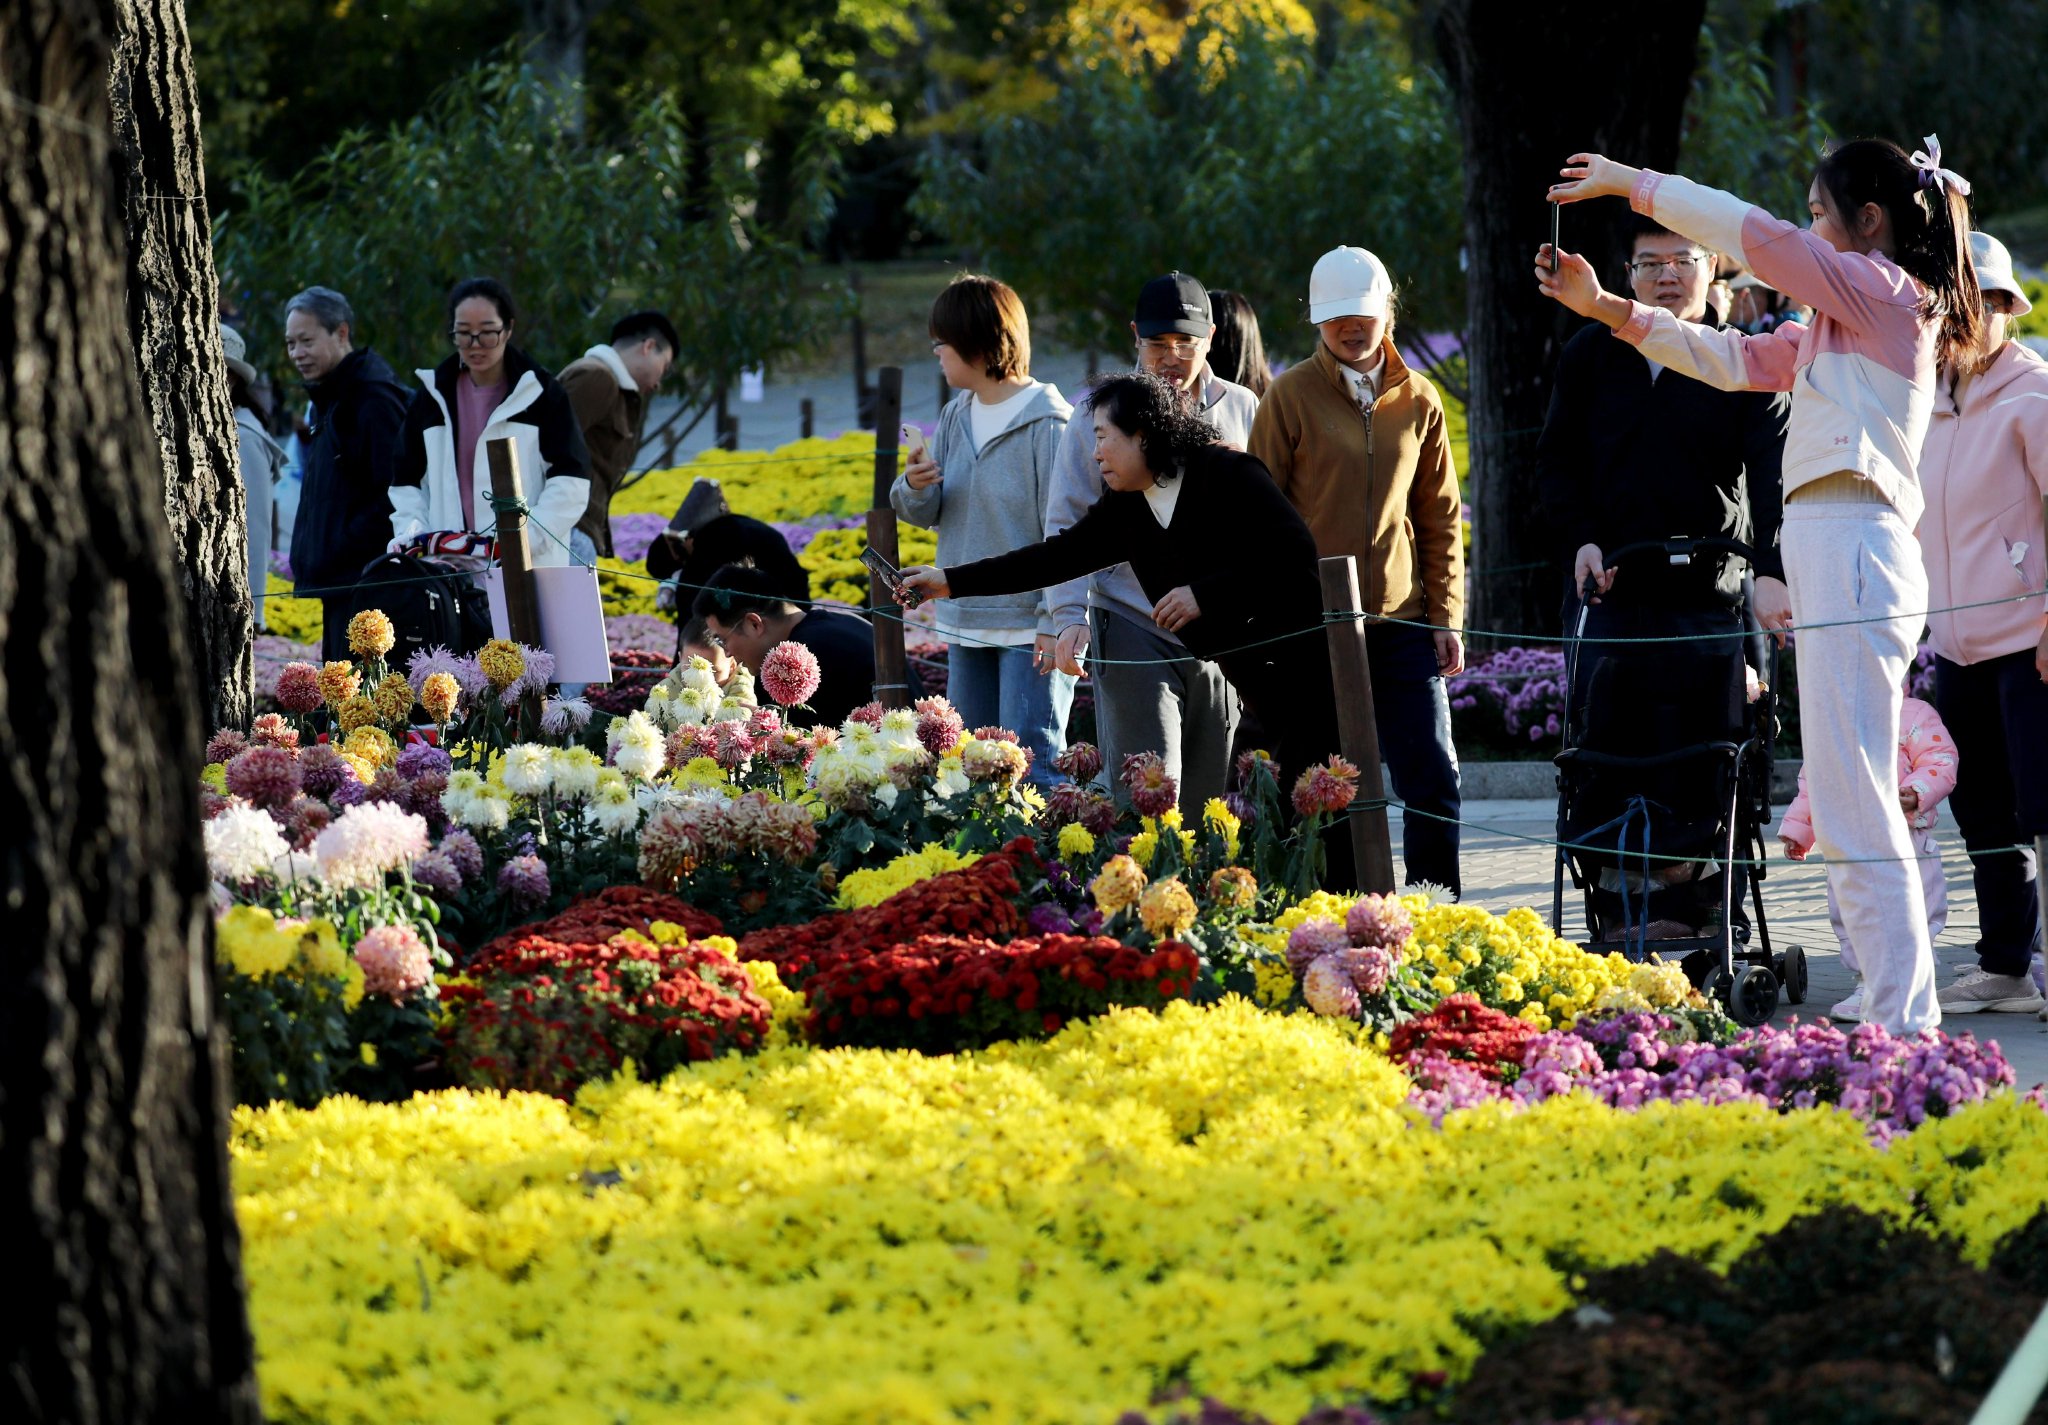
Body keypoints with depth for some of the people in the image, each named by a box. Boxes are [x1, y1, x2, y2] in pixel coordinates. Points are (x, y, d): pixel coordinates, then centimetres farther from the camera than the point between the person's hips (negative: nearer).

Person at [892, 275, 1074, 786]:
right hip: (966, 621, 8)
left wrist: (1057, 622, -20)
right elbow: (926, 513, 13)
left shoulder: (1047, 424, -13)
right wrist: (913, 488, -11)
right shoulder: (957, 417, 10)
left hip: (1029, 626, -8)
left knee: (1031, 765, -12)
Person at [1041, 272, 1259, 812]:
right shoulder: (1102, 412, 1)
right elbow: (1068, 525, 1)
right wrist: (1070, 616, -11)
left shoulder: (1242, 410, 9)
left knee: (1207, 801, 7)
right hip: (1132, 630, -3)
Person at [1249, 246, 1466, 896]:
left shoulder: (1417, 399, 8)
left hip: (1400, 622, 3)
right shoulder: (1291, 397, -2)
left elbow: (1439, 518, 13)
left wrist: (1446, 616, 7)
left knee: (1434, 781, -1)